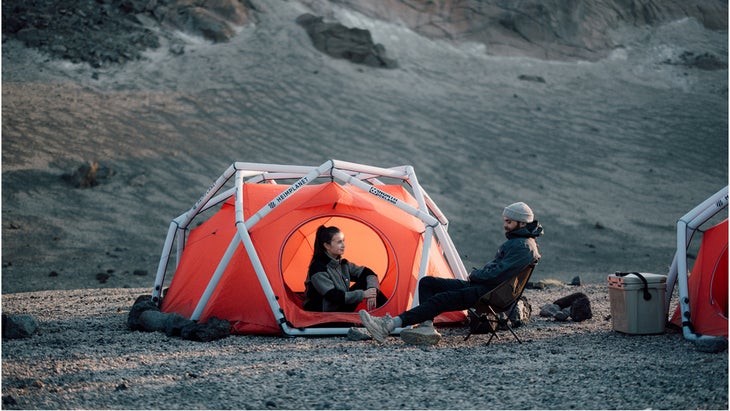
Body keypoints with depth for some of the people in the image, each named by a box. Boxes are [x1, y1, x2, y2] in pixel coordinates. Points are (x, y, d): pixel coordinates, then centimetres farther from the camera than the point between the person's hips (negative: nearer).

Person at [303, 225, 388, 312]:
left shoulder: (342, 263, 4)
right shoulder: (318, 268, -21)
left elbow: (367, 273, 7)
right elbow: (333, 297, -27)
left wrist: (372, 289, -15)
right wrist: (363, 294, -24)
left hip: (339, 309, 8)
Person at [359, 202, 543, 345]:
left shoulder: (523, 247, -13)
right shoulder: (514, 240, 22)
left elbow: (498, 275, -22)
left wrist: (475, 275, -5)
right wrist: (478, 274, 8)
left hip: (489, 294, -11)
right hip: (482, 285, 11)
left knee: (441, 300, -26)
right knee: (427, 283, -1)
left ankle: (388, 326, -33)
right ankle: (426, 327, -18)